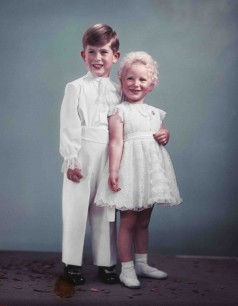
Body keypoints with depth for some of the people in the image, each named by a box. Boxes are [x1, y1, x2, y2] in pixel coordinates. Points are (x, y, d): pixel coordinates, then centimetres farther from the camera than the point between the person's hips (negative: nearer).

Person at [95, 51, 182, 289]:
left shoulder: (156, 113, 13)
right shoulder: (119, 111, -5)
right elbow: (116, 142, -13)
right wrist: (113, 171, -20)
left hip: (151, 170, 6)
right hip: (130, 169, -6)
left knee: (143, 222, 14)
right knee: (128, 222, -2)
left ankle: (141, 263, 26)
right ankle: (127, 268, 7)